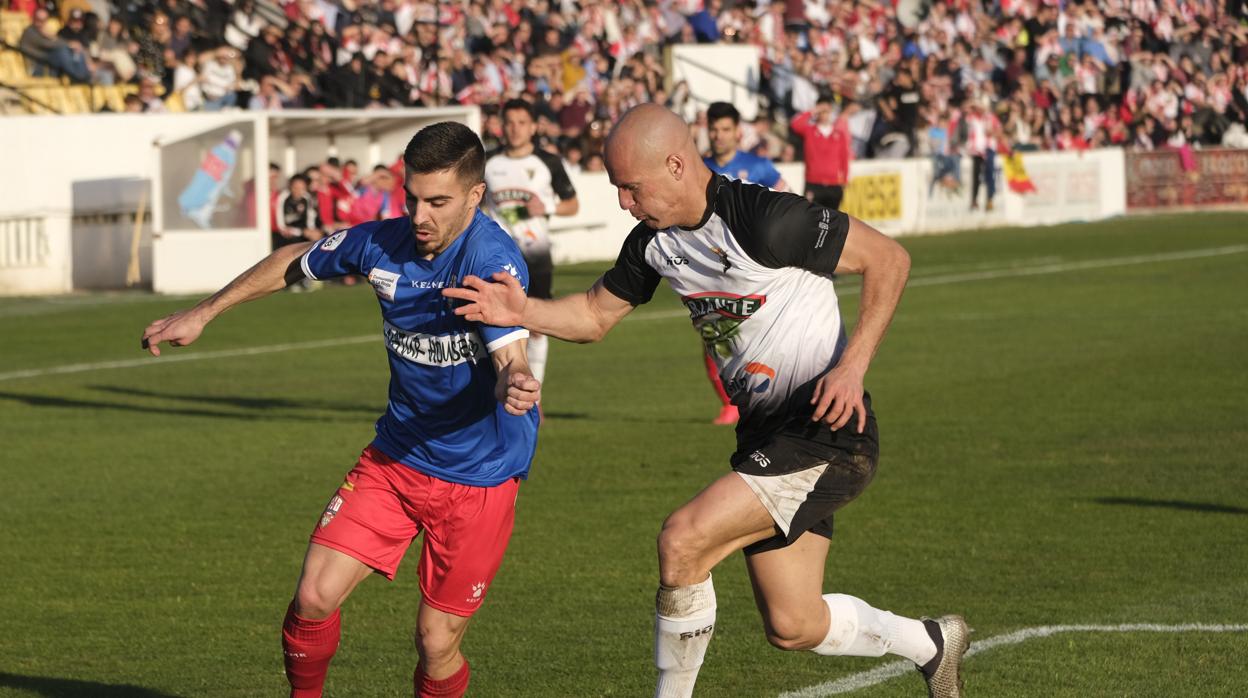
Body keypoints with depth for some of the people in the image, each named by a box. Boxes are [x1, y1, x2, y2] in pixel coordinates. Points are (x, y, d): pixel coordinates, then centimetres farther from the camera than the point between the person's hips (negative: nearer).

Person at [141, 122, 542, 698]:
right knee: (314, 596, -7)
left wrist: (516, 386, -60)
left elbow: (510, 359, -35)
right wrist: (203, 314, 17)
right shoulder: (383, 242, -7)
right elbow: (295, 262, 13)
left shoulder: (493, 259, -24)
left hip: (479, 477, -5)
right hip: (395, 455, 5)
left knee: (436, 645, -3)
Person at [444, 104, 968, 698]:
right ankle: (932, 644, 37)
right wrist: (524, 311, -6)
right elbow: (594, 315, 14)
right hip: (764, 436, 9)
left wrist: (853, 365, -23)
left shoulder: (765, 219, -21)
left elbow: (889, 259, -15)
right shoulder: (654, 240, 3)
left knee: (683, 540, -21)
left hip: (826, 432, -9)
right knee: (792, 628, 11)